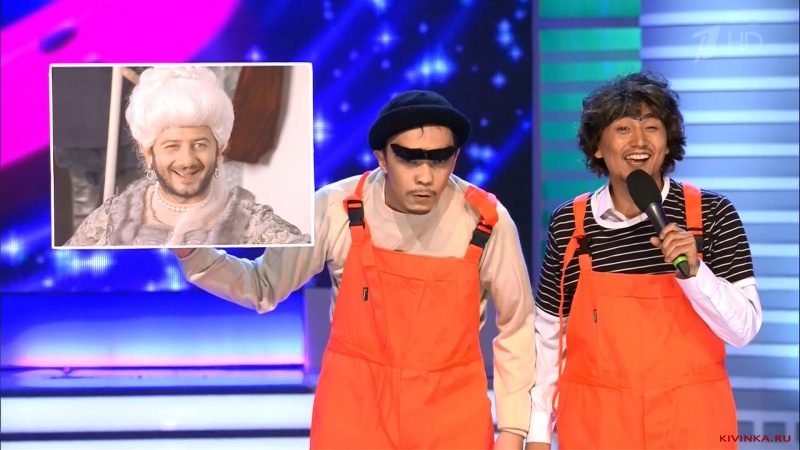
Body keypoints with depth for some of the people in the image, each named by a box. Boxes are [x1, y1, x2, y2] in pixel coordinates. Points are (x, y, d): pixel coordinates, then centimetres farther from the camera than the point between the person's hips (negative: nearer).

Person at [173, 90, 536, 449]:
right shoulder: (335, 210, -13)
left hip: (453, 419, 0)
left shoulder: (487, 222, -13)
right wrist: (192, 253, -15)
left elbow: (517, 326, 1)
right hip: (352, 411, 0)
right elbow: (264, 287, 0)